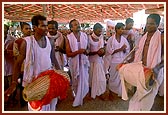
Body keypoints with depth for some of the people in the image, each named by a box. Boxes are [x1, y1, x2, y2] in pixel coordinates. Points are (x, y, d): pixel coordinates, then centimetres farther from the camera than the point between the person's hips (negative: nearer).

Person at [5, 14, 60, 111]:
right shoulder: (26, 42, -12)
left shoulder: (50, 42, 0)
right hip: (33, 81, -4)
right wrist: (14, 83, -12)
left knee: (50, 104, 15)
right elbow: (18, 63, -7)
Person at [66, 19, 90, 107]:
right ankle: (78, 98, 41)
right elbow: (68, 54, -13)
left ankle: (78, 100, 29)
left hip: (83, 61, 2)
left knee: (83, 81, 7)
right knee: (76, 81, 16)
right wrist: (78, 51, -28)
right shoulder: (69, 38, -12)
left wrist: (87, 51, -13)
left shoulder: (84, 35, -2)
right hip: (74, 62, -2)